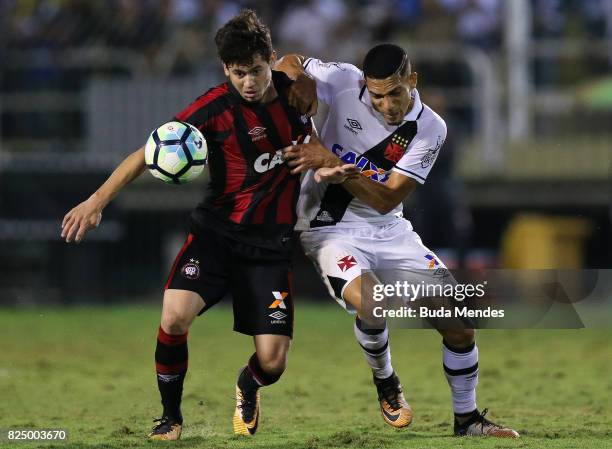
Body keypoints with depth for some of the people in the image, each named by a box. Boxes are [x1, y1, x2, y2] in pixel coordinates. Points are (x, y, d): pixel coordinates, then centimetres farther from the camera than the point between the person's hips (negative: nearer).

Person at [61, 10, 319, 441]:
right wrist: (98, 200, -24)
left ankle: (248, 388, 32)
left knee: (271, 363, -8)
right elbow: (151, 151, -16)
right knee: (175, 316, -27)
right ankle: (171, 415, -1)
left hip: (270, 243, 2)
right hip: (217, 231, -2)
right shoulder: (216, 107, -15)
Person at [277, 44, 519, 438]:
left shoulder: (429, 129, -10)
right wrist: (300, 80, -19)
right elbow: (289, 63, 4)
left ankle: (467, 420, 19)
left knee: (460, 326, -3)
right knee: (372, 304, -32)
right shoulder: (345, 83, -12)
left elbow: (387, 199, -16)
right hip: (330, 228, -3)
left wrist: (333, 164, -27)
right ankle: (386, 384, 0)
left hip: (389, 232, 3)